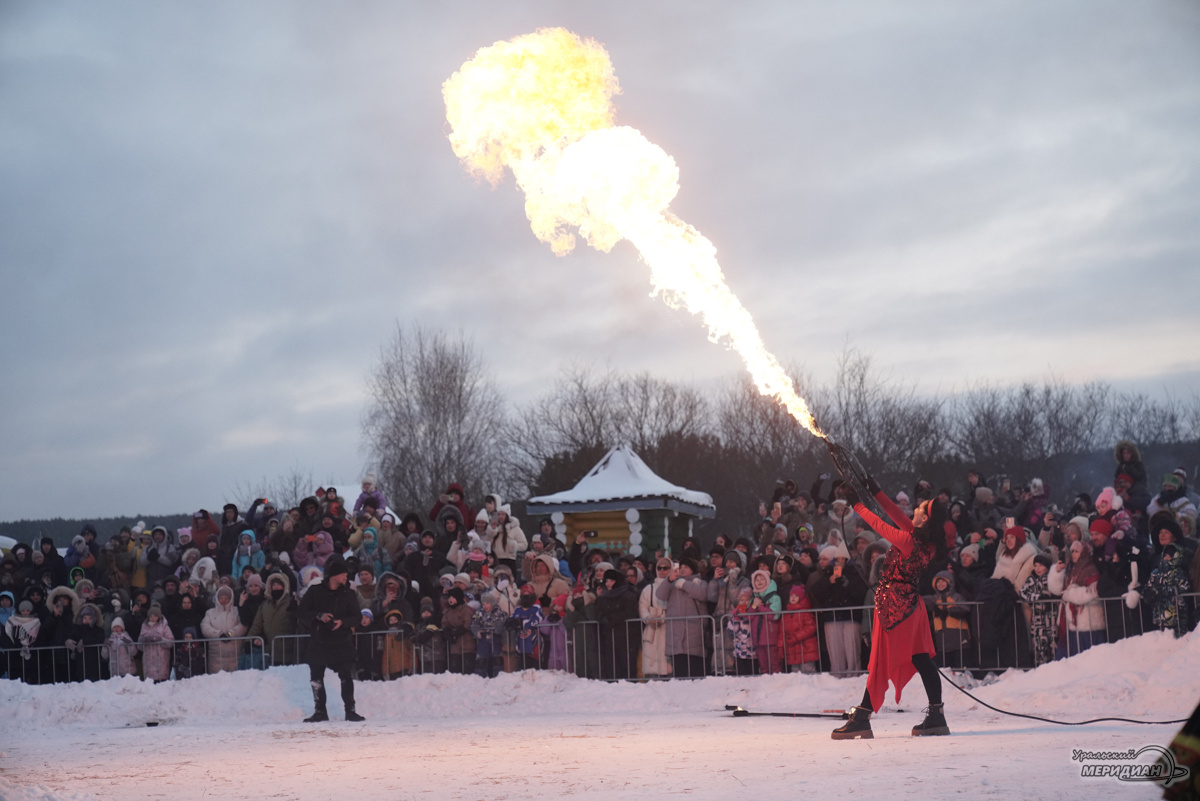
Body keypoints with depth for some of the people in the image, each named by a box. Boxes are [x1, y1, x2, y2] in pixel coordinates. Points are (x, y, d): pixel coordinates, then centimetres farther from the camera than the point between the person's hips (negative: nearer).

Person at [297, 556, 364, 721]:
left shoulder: (348, 594, 3)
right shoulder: (315, 591, -2)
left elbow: (355, 617, 2)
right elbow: (301, 614, -2)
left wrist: (343, 622, -18)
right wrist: (319, 616, -18)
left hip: (342, 641, 0)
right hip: (319, 641, 0)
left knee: (347, 677, -6)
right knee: (316, 678, 5)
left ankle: (350, 710, 3)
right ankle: (320, 711, 17)